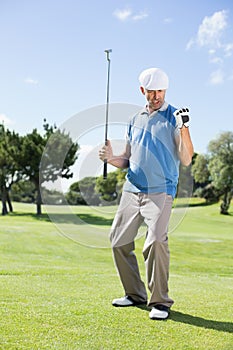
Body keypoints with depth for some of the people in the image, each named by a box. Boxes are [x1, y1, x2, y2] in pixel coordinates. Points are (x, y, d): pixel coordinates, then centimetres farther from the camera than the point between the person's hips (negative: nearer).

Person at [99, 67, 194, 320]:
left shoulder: (174, 118, 1)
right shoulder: (135, 120, 16)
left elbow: (186, 160, -8)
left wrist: (183, 129, -21)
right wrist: (111, 158, 0)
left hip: (160, 191, -5)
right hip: (131, 191, 6)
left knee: (156, 240, -21)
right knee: (119, 241, 5)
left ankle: (160, 301, -7)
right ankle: (135, 294, 21)